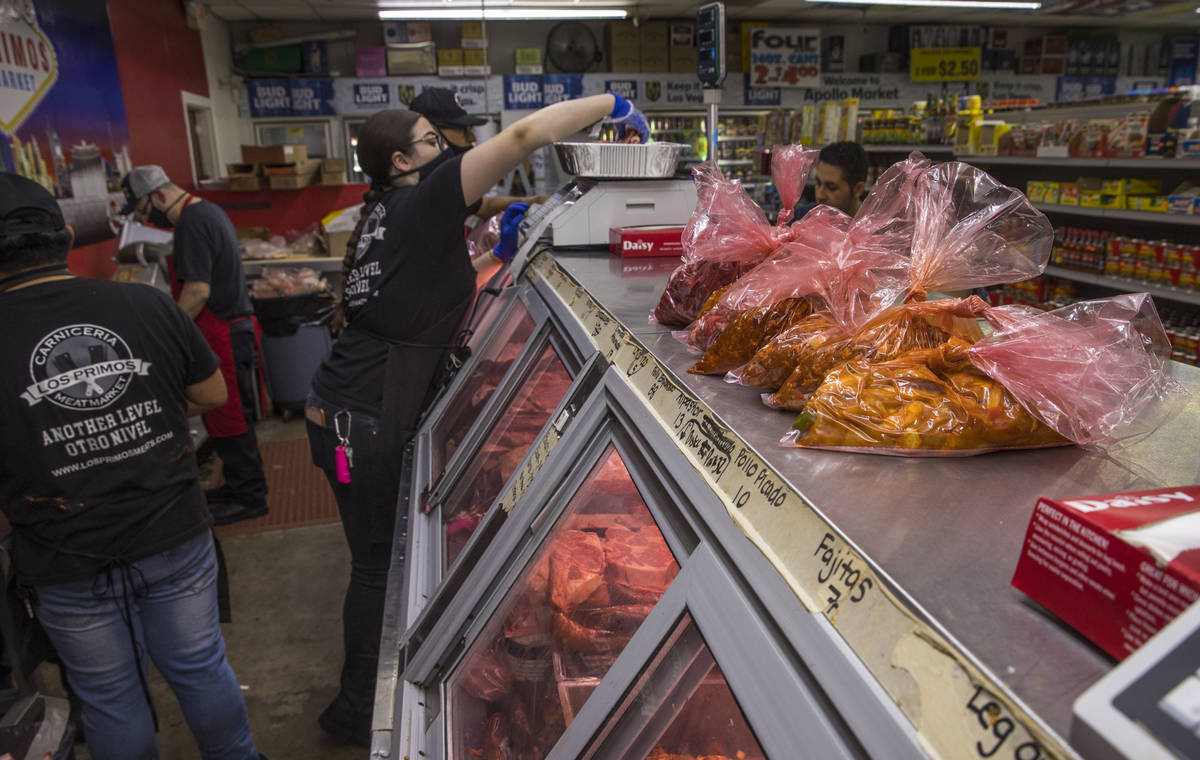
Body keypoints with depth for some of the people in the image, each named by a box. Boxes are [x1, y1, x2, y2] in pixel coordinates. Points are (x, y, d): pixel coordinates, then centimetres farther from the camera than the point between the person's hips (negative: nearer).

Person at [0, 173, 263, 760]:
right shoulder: (148, 306, -11)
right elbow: (213, 394, 3)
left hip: (68, 569, -2)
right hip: (176, 540, 2)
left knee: (109, 698, 20)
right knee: (201, 669, 21)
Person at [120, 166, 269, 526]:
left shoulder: (192, 223, -16)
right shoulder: (208, 211, 15)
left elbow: (198, 291, -22)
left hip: (222, 333, -10)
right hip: (236, 324, 10)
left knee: (228, 418, -1)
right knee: (231, 416, 17)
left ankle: (248, 496, 9)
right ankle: (241, 483, 28)